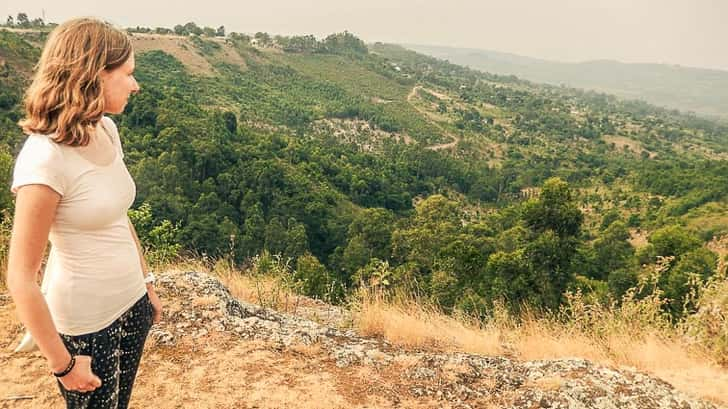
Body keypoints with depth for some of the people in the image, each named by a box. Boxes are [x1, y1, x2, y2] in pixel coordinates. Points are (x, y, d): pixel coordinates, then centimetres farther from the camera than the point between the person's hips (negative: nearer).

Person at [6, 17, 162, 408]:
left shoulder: (107, 130, -3)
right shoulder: (44, 159, -25)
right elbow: (20, 280, -20)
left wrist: (147, 282, 14)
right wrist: (62, 363, -12)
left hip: (131, 303, 7)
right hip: (85, 325, -6)